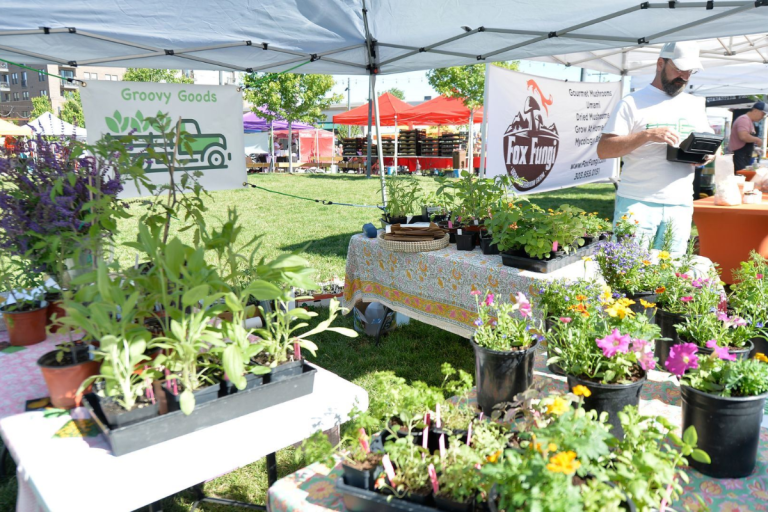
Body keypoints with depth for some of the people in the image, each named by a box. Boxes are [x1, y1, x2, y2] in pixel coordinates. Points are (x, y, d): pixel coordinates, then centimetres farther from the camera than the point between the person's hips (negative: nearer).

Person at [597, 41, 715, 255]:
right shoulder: (633, 103, -1)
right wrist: (648, 135, -20)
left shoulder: (694, 106, 16)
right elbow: (603, 149, -9)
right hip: (637, 202, -5)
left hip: (680, 205, 5)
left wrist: (707, 154, -2)